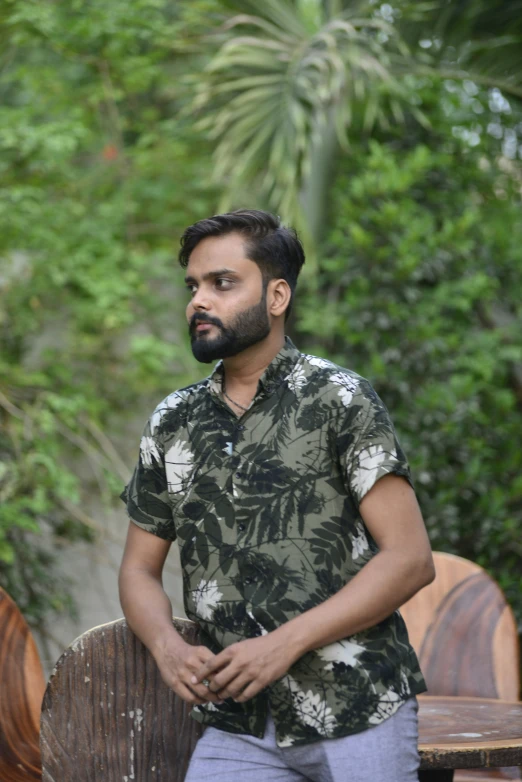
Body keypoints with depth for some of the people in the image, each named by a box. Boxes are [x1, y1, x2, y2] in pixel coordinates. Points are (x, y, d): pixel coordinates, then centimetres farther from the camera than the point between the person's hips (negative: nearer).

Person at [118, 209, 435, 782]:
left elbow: (410, 558, -10)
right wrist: (168, 647, -7)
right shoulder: (172, 423, 9)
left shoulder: (338, 399, -5)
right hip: (238, 727, 4)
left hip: (358, 718, -3)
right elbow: (139, 568, 16)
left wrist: (285, 643, -17)